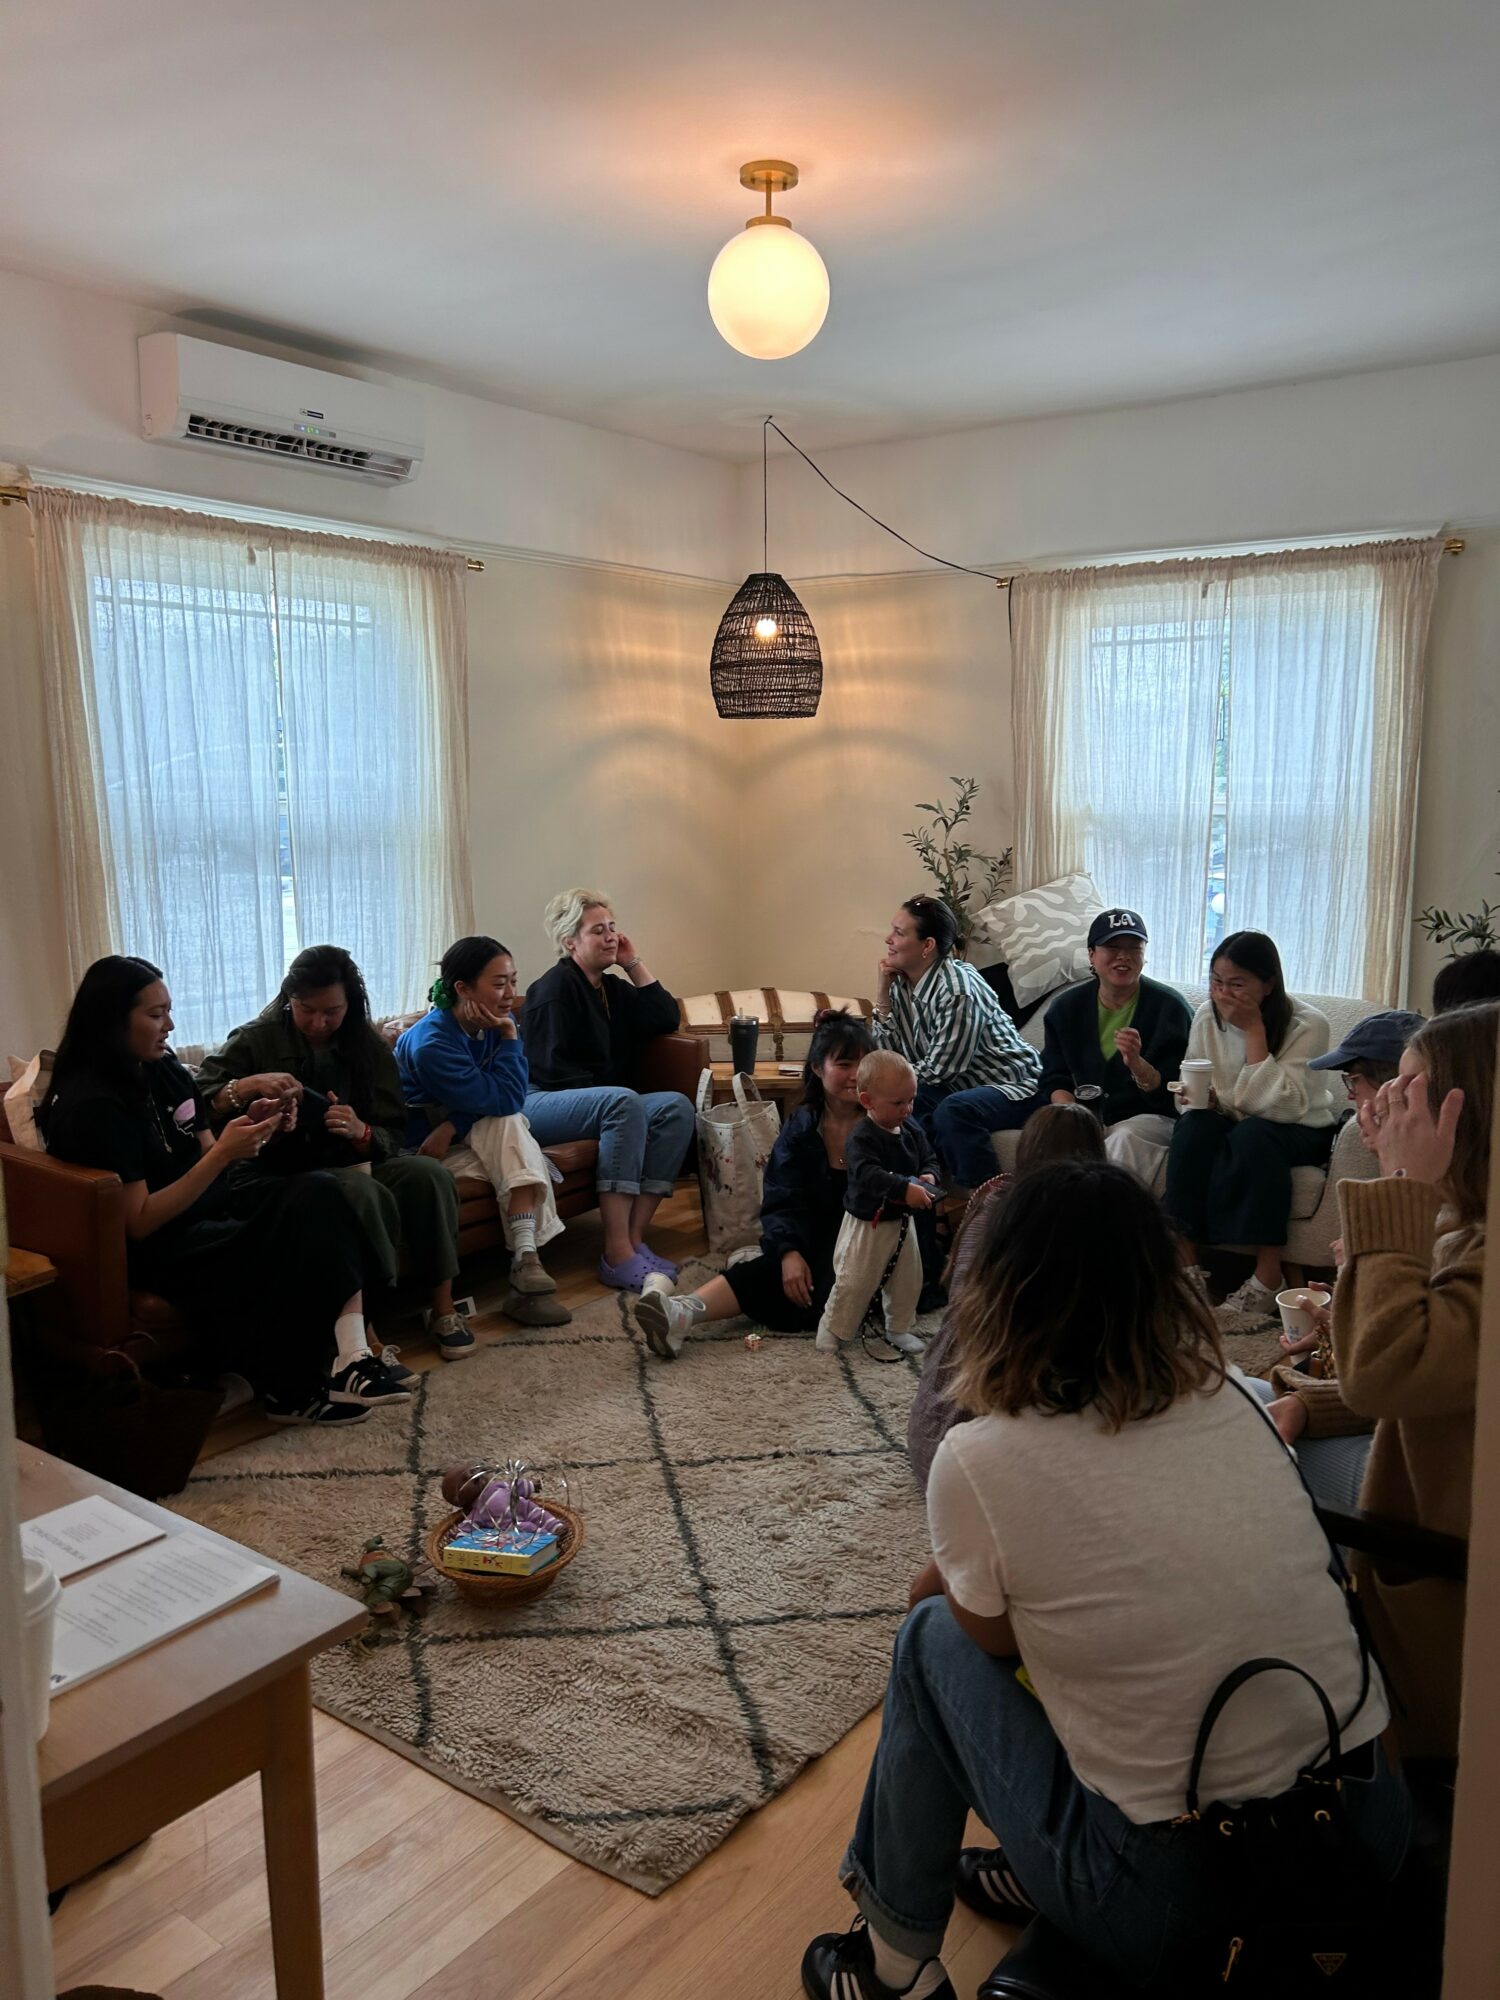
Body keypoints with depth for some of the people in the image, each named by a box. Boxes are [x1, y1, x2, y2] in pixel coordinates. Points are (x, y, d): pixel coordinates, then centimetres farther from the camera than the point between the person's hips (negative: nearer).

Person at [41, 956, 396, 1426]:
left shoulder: (163, 1069, 8)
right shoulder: (90, 1105, -16)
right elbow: (139, 1223, -18)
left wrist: (252, 1128, -6)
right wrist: (222, 1154, -22)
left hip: (210, 1203, 8)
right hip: (159, 1250, -7)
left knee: (319, 1192, -19)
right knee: (298, 1246, -25)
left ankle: (350, 1354, -29)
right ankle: (294, 1390, -6)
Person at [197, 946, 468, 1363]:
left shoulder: (368, 1045, 4)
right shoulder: (256, 1040, -4)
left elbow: (393, 1136, 1)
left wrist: (362, 1133, -22)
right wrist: (246, 1087, -32)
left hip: (358, 1163, 4)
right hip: (289, 1175, -4)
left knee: (428, 1173, -27)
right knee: (359, 1190, -36)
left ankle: (442, 1309, -15)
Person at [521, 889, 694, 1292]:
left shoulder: (613, 988, 20)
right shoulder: (555, 987, -4)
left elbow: (666, 1020, 10)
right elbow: (553, 1069, -13)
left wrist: (635, 965, 9)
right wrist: (607, 1089, -16)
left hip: (599, 1103, 8)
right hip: (539, 1104, -8)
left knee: (677, 1105, -16)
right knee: (623, 1102, -35)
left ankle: (634, 1237, -24)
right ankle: (617, 1256, -39)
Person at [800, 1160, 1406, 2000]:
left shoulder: (979, 1461, -17)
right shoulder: (1233, 1400, -1)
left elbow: (993, 1638, 1)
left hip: (1176, 1906, -5)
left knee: (934, 1635, 11)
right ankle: (1033, 1874, 34)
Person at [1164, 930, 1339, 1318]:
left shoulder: (1307, 1025, -19)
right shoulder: (1206, 1016, -6)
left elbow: (1280, 1106, -30)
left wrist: (1255, 1030, -30)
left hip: (1301, 1133, -3)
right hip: (1232, 1124, 4)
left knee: (1252, 1135, -36)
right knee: (1194, 1126, -29)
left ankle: (1268, 1275, -29)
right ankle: (1186, 1261, -28)